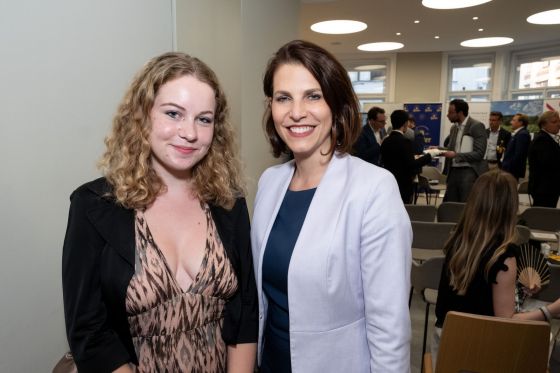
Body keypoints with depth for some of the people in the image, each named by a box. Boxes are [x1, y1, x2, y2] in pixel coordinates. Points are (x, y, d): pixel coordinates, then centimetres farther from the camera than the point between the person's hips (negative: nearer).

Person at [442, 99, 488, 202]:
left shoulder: (477, 126, -9)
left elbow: (479, 154, -15)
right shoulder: (454, 128, 13)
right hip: (454, 171, 7)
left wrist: (456, 155, -20)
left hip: (469, 172, -7)